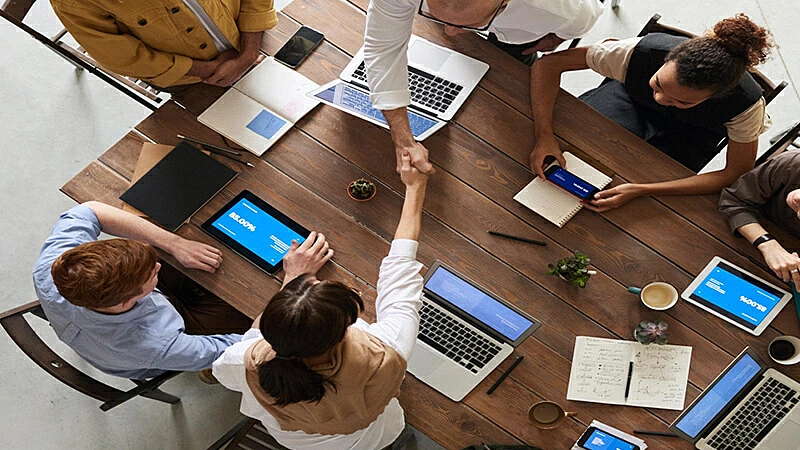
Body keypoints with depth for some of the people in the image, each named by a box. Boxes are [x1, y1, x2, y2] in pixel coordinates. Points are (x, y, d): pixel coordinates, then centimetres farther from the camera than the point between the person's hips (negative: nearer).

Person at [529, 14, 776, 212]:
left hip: (688, 134, -1)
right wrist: (544, 135, -46)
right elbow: (548, 63, -32)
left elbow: (736, 175, -29)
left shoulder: (746, 104, -38)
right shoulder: (642, 51, -39)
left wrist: (641, 190, -41)